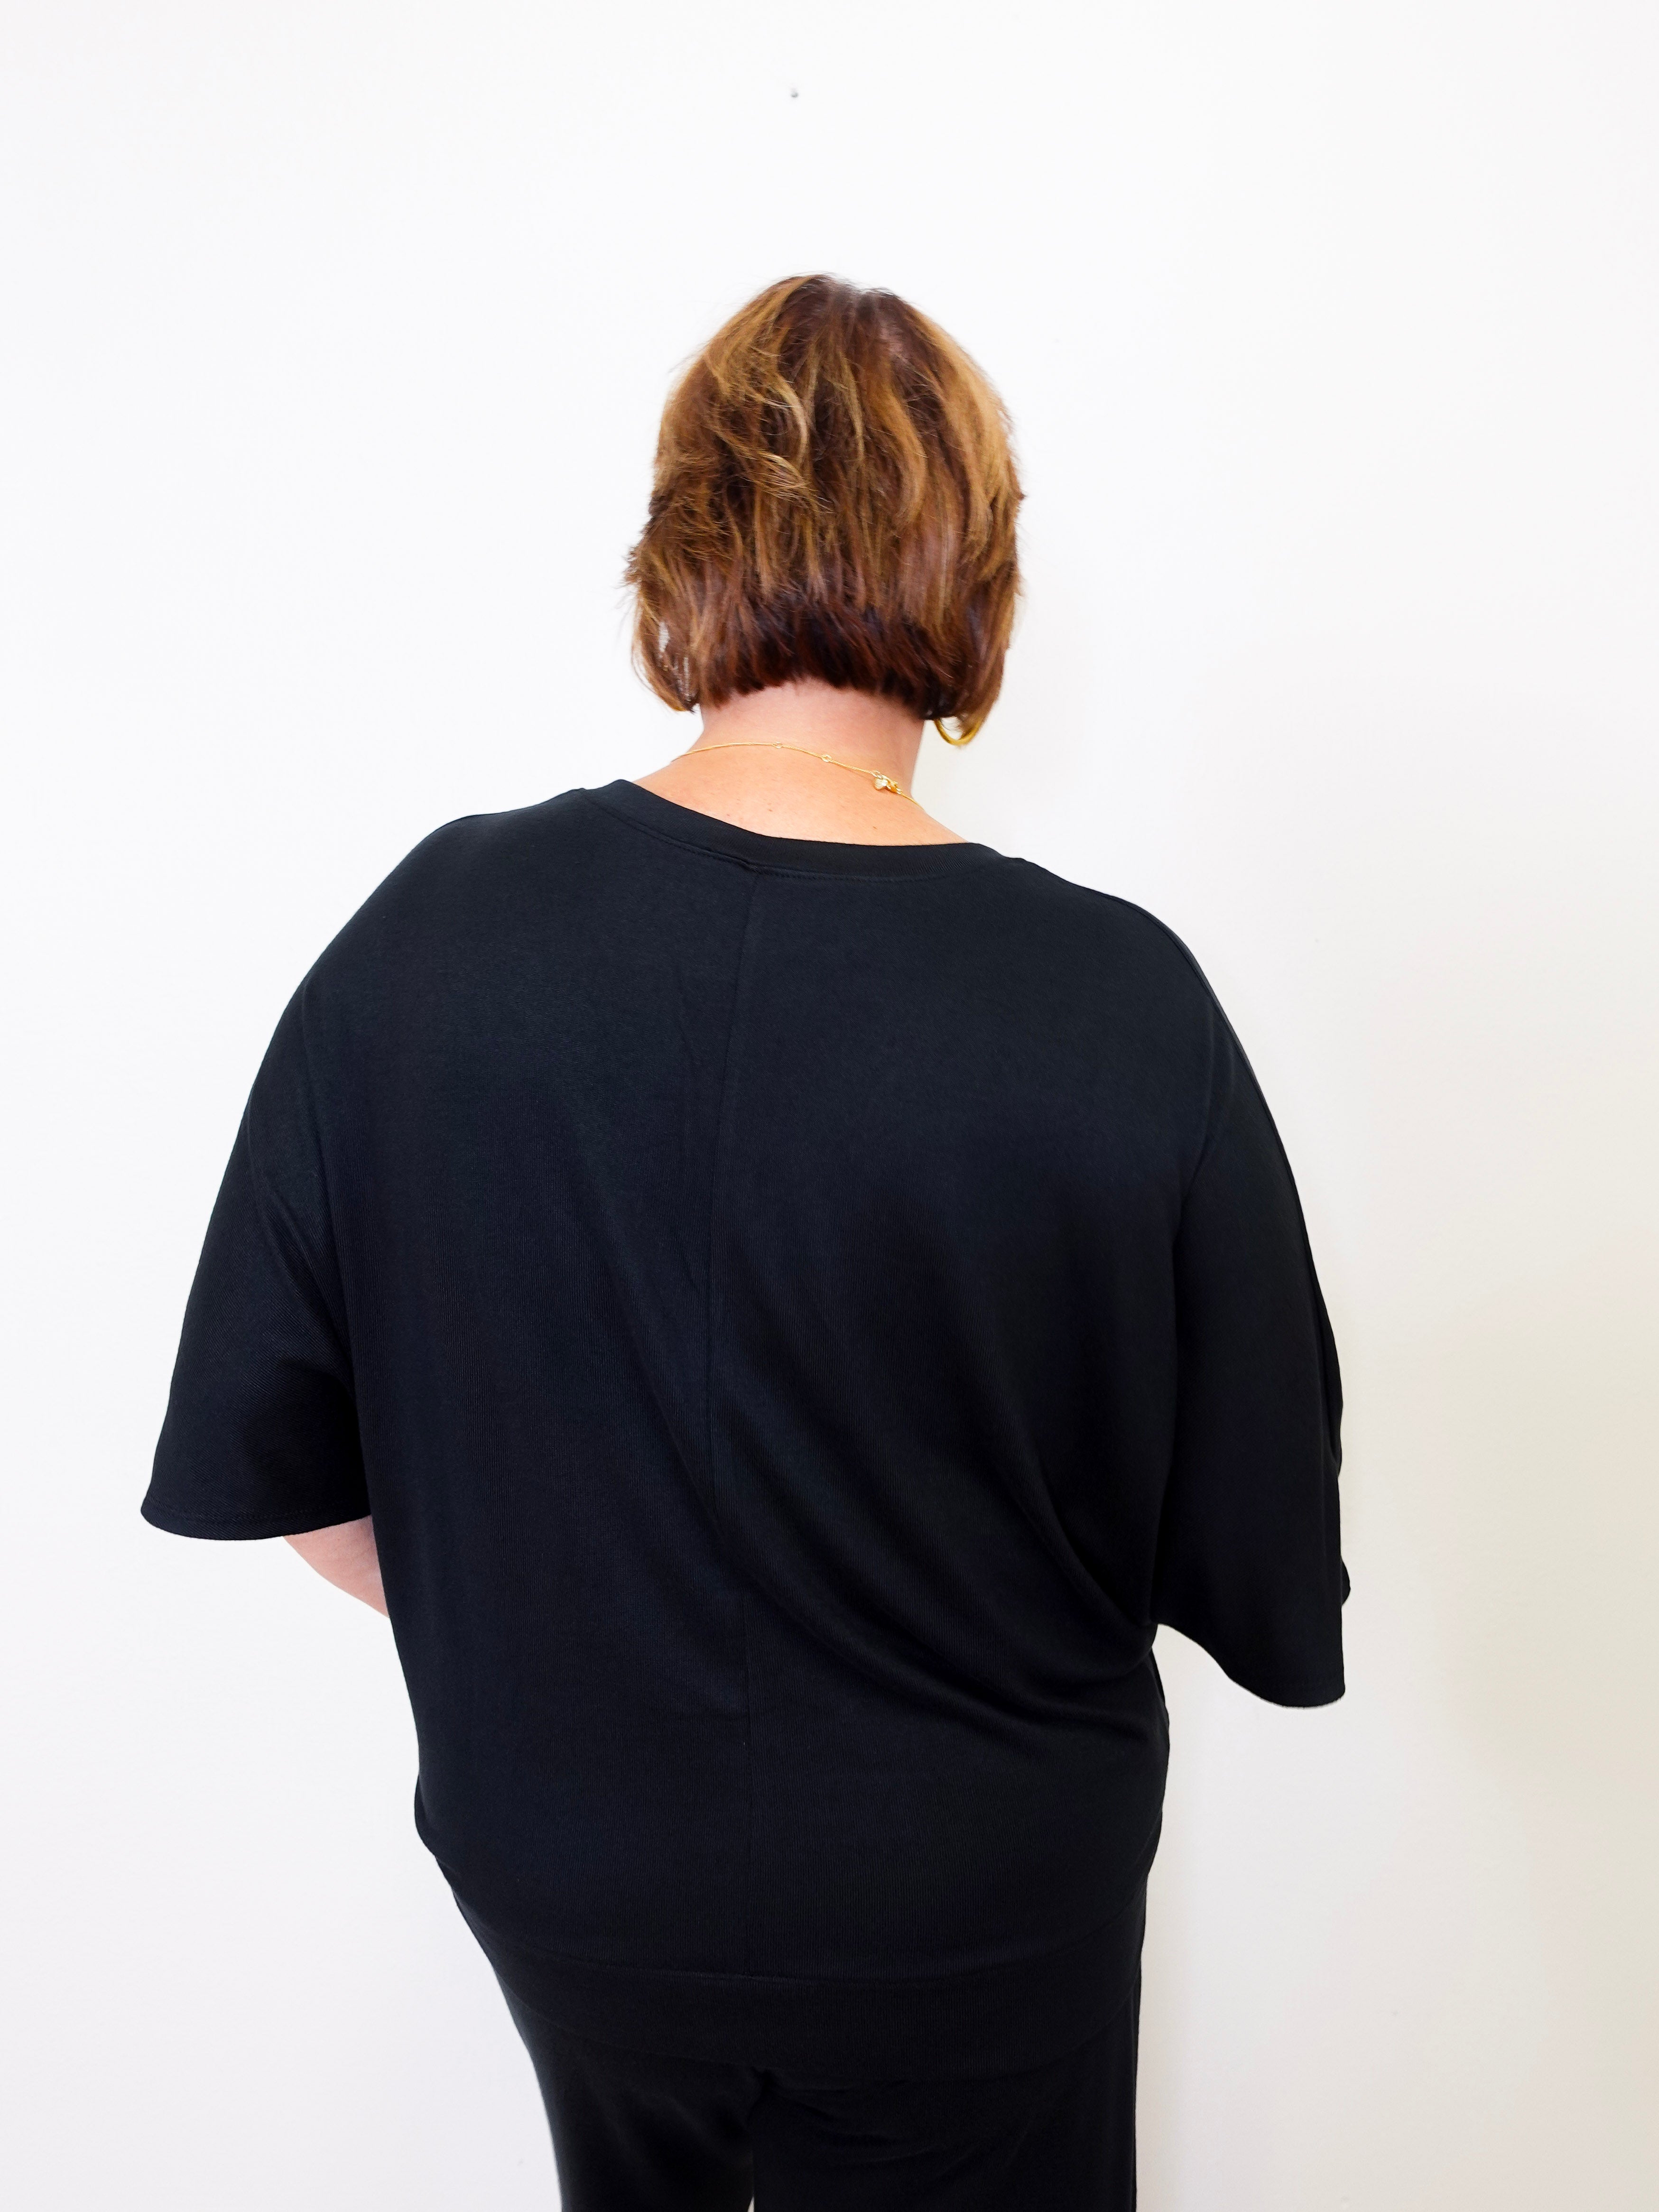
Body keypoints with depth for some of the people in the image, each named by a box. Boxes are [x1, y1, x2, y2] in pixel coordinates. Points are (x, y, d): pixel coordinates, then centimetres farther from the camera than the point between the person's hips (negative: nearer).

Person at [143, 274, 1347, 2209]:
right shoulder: (1117, 1008, -27)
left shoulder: (424, 938, -20)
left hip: (554, 1854, 3)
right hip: (966, 1908, -2)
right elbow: (1264, 1596, -15)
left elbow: (282, 1468, -8)